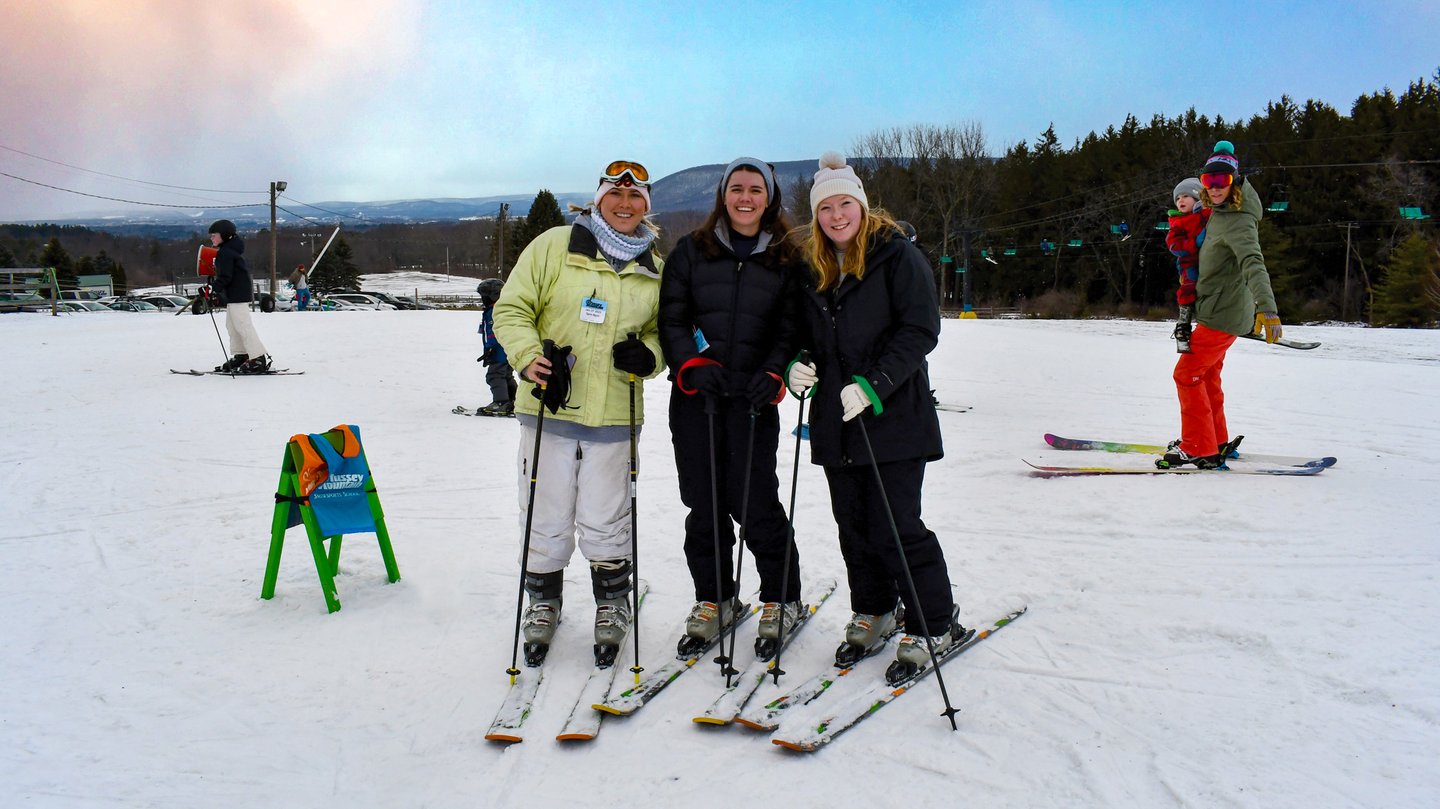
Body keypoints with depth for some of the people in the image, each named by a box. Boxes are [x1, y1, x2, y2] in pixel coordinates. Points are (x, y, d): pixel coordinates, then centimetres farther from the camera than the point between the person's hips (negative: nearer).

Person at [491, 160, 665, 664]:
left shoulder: (655, 269, 10)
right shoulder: (555, 246, 1)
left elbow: (662, 332, 19)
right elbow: (511, 309, 0)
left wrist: (647, 355, -4)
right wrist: (530, 357, -17)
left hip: (613, 415, 1)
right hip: (548, 408, -1)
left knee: (605, 523, 5)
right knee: (546, 520, 7)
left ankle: (613, 602, 28)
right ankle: (543, 602, 30)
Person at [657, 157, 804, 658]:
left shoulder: (787, 260, 7)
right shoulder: (691, 251, 8)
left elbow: (791, 330, 7)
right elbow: (671, 319, 6)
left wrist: (772, 375, -10)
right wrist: (693, 365, -10)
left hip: (753, 398, -1)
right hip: (695, 395, 2)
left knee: (755, 503, -5)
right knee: (704, 503, 5)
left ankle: (782, 601, 15)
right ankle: (714, 600, 23)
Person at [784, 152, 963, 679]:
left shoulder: (897, 256, -5)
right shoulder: (813, 269, 14)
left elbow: (920, 330, -12)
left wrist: (874, 384, -21)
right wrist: (797, 365, -1)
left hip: (893, 417, -6)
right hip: (835, 419, 6)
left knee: (895, 528, -6)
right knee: (853, 526, 12)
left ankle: (934, 626, 11)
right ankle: (872, 614, 30)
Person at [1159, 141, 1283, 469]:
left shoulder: (1238, 222, -22)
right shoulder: (1219, 212, 7)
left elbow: (1253, 263, -37)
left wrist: (1267, 308, -50)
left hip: (1224, 313, -10)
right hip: (1218, 309, 10)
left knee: (1187, 374, -8)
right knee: (1207, 375, 19)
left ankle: (1199, 448, -4)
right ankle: (1216, 441, 31)